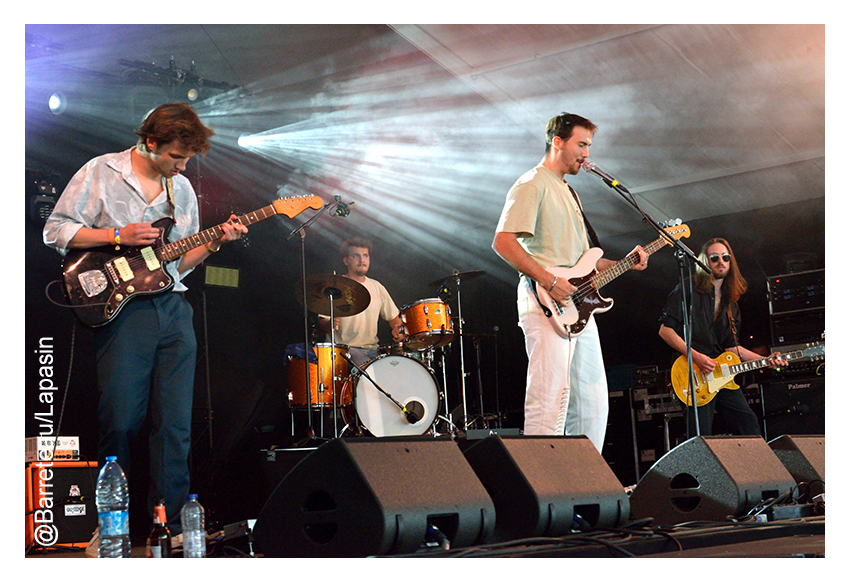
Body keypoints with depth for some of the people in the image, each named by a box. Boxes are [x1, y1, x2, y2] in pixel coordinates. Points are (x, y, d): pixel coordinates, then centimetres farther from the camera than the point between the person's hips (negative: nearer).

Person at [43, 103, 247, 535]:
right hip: (120, 308, -5)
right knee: (120, 422, -5)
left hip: (173, 309, 5)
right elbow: (55, 231, -1)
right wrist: (118, 235, -10)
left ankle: (169, 523, 10)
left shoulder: (182, 189, 16)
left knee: (175, 425, 2)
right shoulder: (100, 173, 1)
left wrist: (214, 243, 2)